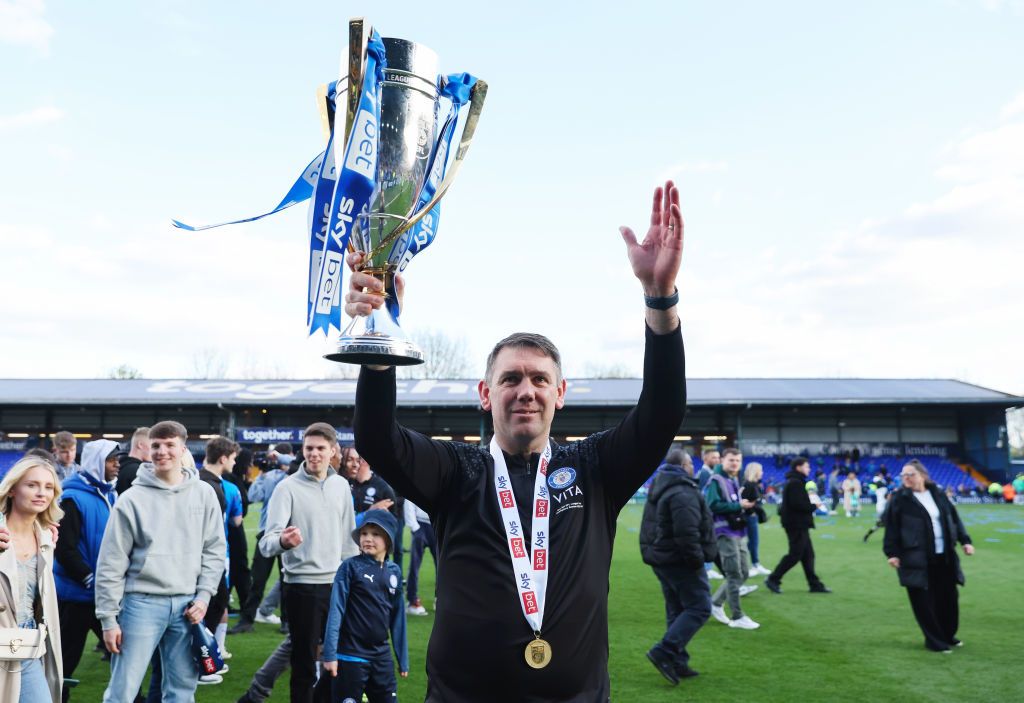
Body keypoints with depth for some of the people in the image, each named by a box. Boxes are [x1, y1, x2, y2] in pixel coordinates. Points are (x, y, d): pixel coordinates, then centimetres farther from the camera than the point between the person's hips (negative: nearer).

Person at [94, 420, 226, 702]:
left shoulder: (204, 493, 4)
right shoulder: (132, 499, -5)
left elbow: (214, 550, 8)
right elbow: (111, 564, -3)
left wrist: (204, 595, -2)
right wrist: (108, 617, -5)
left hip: (186, 603, 3)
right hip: (142, 603, -2)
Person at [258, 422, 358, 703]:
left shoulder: (342, 485, 5)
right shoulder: (288, 487, -11)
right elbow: (268, 541, -20)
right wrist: (283, 542, -42)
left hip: (338, 583, 5)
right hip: (302, 585, -5)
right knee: (304, 660, 3)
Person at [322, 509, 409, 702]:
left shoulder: (394, 571, 3)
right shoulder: (350, 567, -9)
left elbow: (397, 617, 8)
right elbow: (336, 610, -11)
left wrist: (403, 659, 10)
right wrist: (330, 653, -15)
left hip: (381, 656, 5)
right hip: (350, 655, -4)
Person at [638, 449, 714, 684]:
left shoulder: (658, 491, 16)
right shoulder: (683, 493, -17)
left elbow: (648, 530, 21)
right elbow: (687, 534, -24)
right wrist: (697, 560, -16)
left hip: (661, 559, 10)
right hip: (680, 561, -10)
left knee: (676, 610, 14)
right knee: (699, 608, -5)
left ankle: (677, 663, 16)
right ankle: (664, 652, -12)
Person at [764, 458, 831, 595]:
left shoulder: (796, 482, 16)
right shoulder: (795, 483, -17)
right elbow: (798, 504, -25)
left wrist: (811, 502, 4)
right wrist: (814, 506, -12)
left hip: (799, 524, 10)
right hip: (796, 525, -10)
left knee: (808, 554, 11)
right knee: (795, 555, -6)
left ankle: (815, 584, 16)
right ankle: (773, 580, 0)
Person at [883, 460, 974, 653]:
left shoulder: (937, 494, 8)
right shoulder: (899, 499, -6)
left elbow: (954, 518, 15)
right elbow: (891, 527, -8)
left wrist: (965, 540, 7)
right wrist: (892, 552, -13)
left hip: (944, 557, 5)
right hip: (917, 559, -5)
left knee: (948, 597, 11)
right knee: (924, 601, -2)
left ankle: (948, 635, 33)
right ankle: (935, 640, 13)